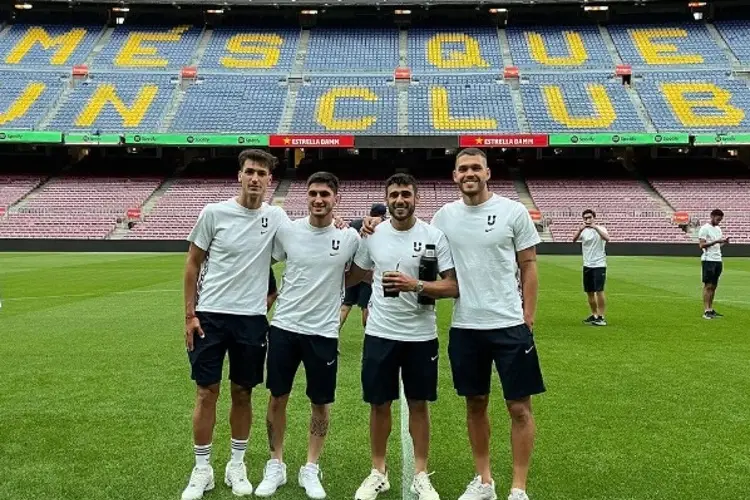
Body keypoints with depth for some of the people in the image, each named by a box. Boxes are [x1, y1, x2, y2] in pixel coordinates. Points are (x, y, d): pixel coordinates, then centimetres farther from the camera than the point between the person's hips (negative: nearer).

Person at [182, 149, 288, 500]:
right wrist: (189, 314, -3)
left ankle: (237, 465, 25)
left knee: (243, 393, 10)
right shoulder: (214, 213, -6)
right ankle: (202, 470, 18)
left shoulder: (276, 217, -1)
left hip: (251, 318, 2)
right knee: (207, 392, 4)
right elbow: (193, 265, 0)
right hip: (210, 315, -1)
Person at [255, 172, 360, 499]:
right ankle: (276, 465, 26)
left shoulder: (350, 237, -6)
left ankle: (310, 469, 25)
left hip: (323, 332, -1)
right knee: (277, 398, 9)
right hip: (283, 327, 1)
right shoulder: (287, 230, -3)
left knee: (321, 403, 8)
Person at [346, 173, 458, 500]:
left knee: (419, 403, 10)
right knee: (379, 404, 10)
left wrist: (417, 286, -23)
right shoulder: (372, 235, 1)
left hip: (421, 335, -1)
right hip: (379, 333, 2)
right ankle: (378, 473, 26)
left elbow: (453, 287, -10)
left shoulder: (434, 236, -6)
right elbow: (352, 276, 16)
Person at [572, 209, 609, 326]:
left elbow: (607, 239, -26)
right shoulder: (583, 231, 7)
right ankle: (594, 315, 23)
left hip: (599, 265, -5)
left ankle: (601, 317, -8)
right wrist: (580, 229, -27)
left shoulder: (600, 229, -4)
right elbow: (574, 240, -11)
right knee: (589, 292, 10)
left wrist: (595, 227, -31)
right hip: (587, 265, 5)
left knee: (599, 291, -11)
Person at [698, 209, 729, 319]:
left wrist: (724, 242, 1)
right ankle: (706, 311, -7)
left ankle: (711, 309, 13)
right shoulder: (705, 228, -7)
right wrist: (716, 241, -21)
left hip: (718, 260, 7)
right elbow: (702, 245, -14)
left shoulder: (718, 229, 17)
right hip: (708, 260, -7)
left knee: (714, 286, 8)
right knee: (708, 285, -8)